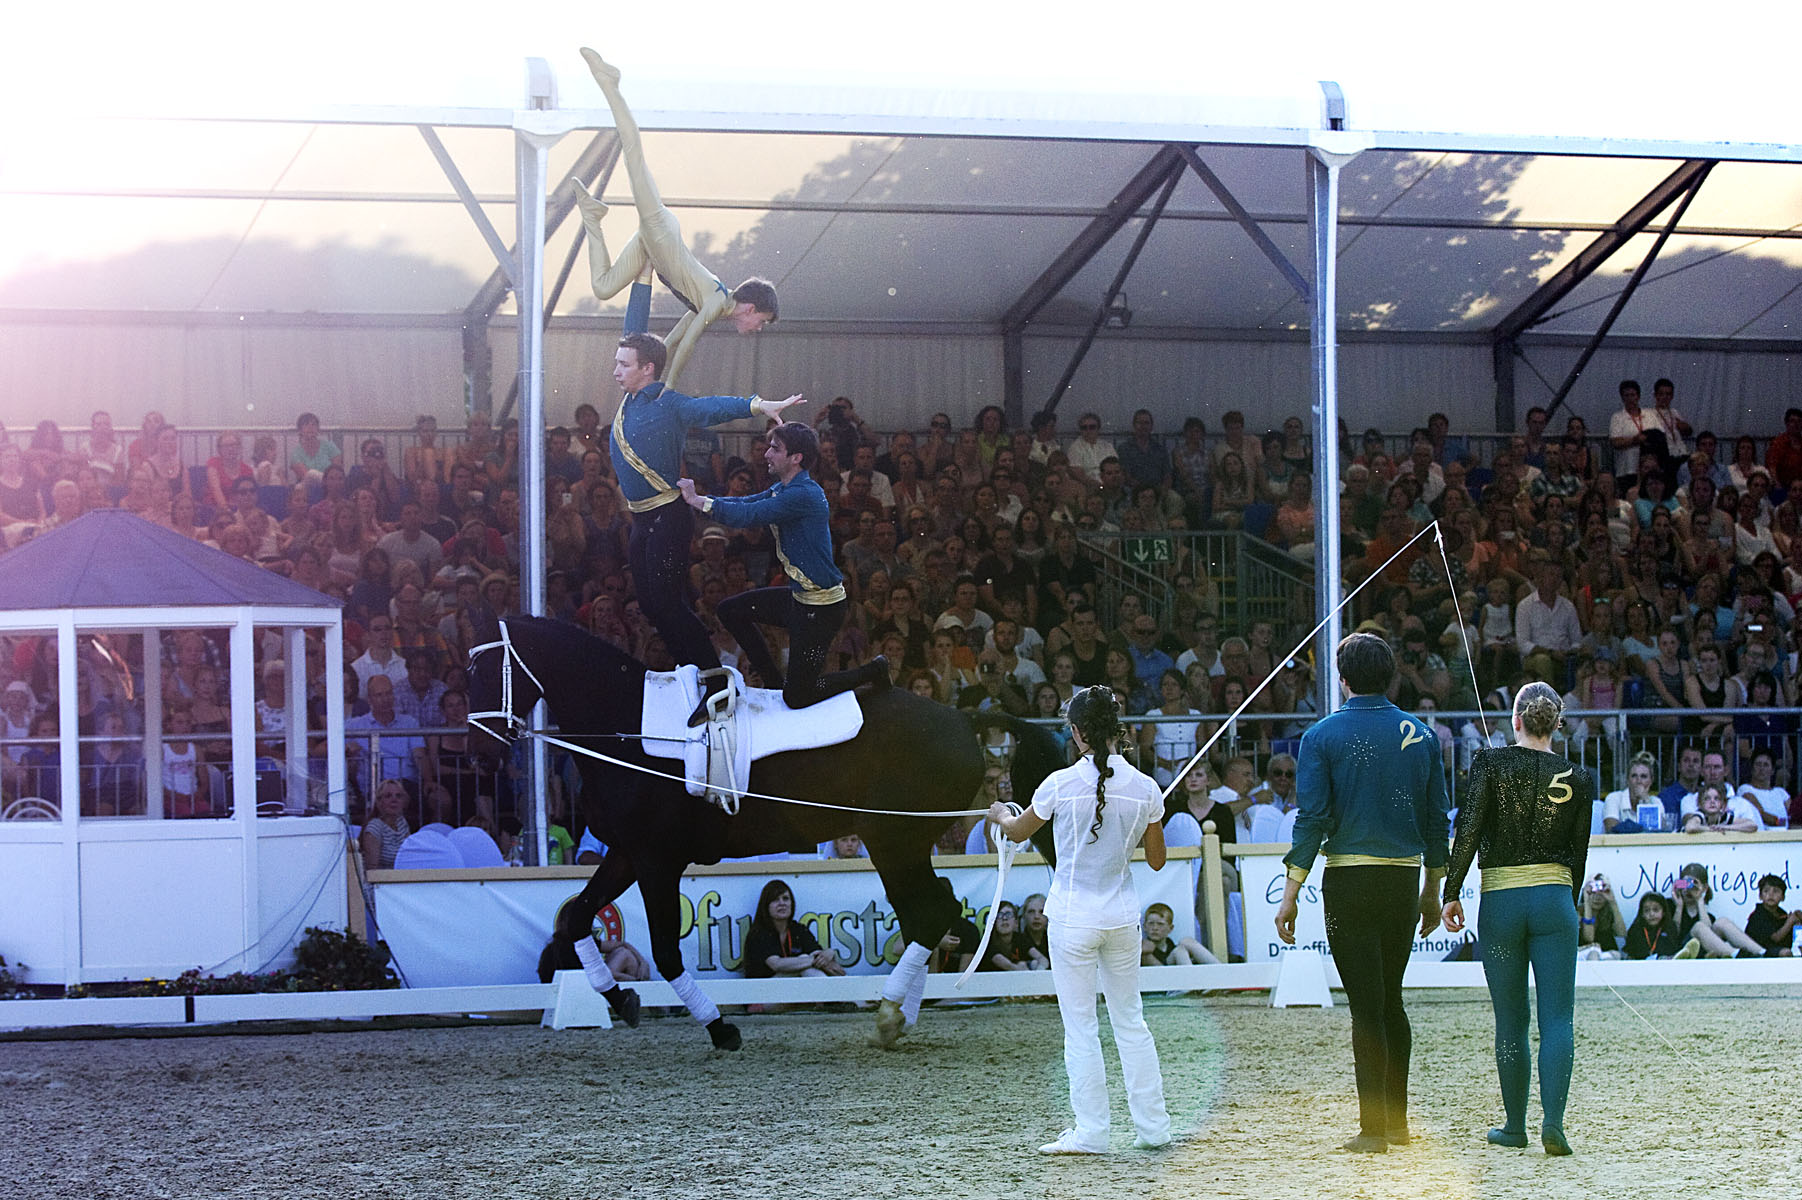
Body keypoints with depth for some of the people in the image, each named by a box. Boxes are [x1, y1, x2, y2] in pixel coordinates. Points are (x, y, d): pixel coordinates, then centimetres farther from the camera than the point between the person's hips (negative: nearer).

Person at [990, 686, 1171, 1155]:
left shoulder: (1061, 784, -13)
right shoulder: (1144, 788, -4)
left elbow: (1018, 832, 7)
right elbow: (1156, 860, 5)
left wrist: (1001, 814, 29)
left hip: (1073, 917, -4)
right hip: (1122, 917, 4)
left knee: (1080, 1027, 3)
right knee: (1130, 1021, 15)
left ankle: (1091, 1133, 4)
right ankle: (1153, 1126, 16)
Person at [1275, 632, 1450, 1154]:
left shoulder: (1324, 736, -5)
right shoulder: (1421, 735, 6)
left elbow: (1311, 818, -9)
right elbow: (1437, 819, 10)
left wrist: (1290, 894, -6)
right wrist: (1432, 891, 20)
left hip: (1351, 881, -4)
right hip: (1405, 879, 4)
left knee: (1366, 1006, -3)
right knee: (1390, 999, 16)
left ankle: (1373, 1129, -3)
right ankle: (1397, 1123, 18)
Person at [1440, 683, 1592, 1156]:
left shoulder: (1490, 763, -3)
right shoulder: (1577, 779, 3)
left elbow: (1468, 831, -11)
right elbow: (1578, 853, 10)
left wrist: (1451, 894, -6)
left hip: (1500, 900, 0)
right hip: (1554, 899, 0)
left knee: (1511, 1022, 9)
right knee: (1558, 1018, -1)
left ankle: (1515, 1125, 16)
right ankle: (1554, 1121, -17)